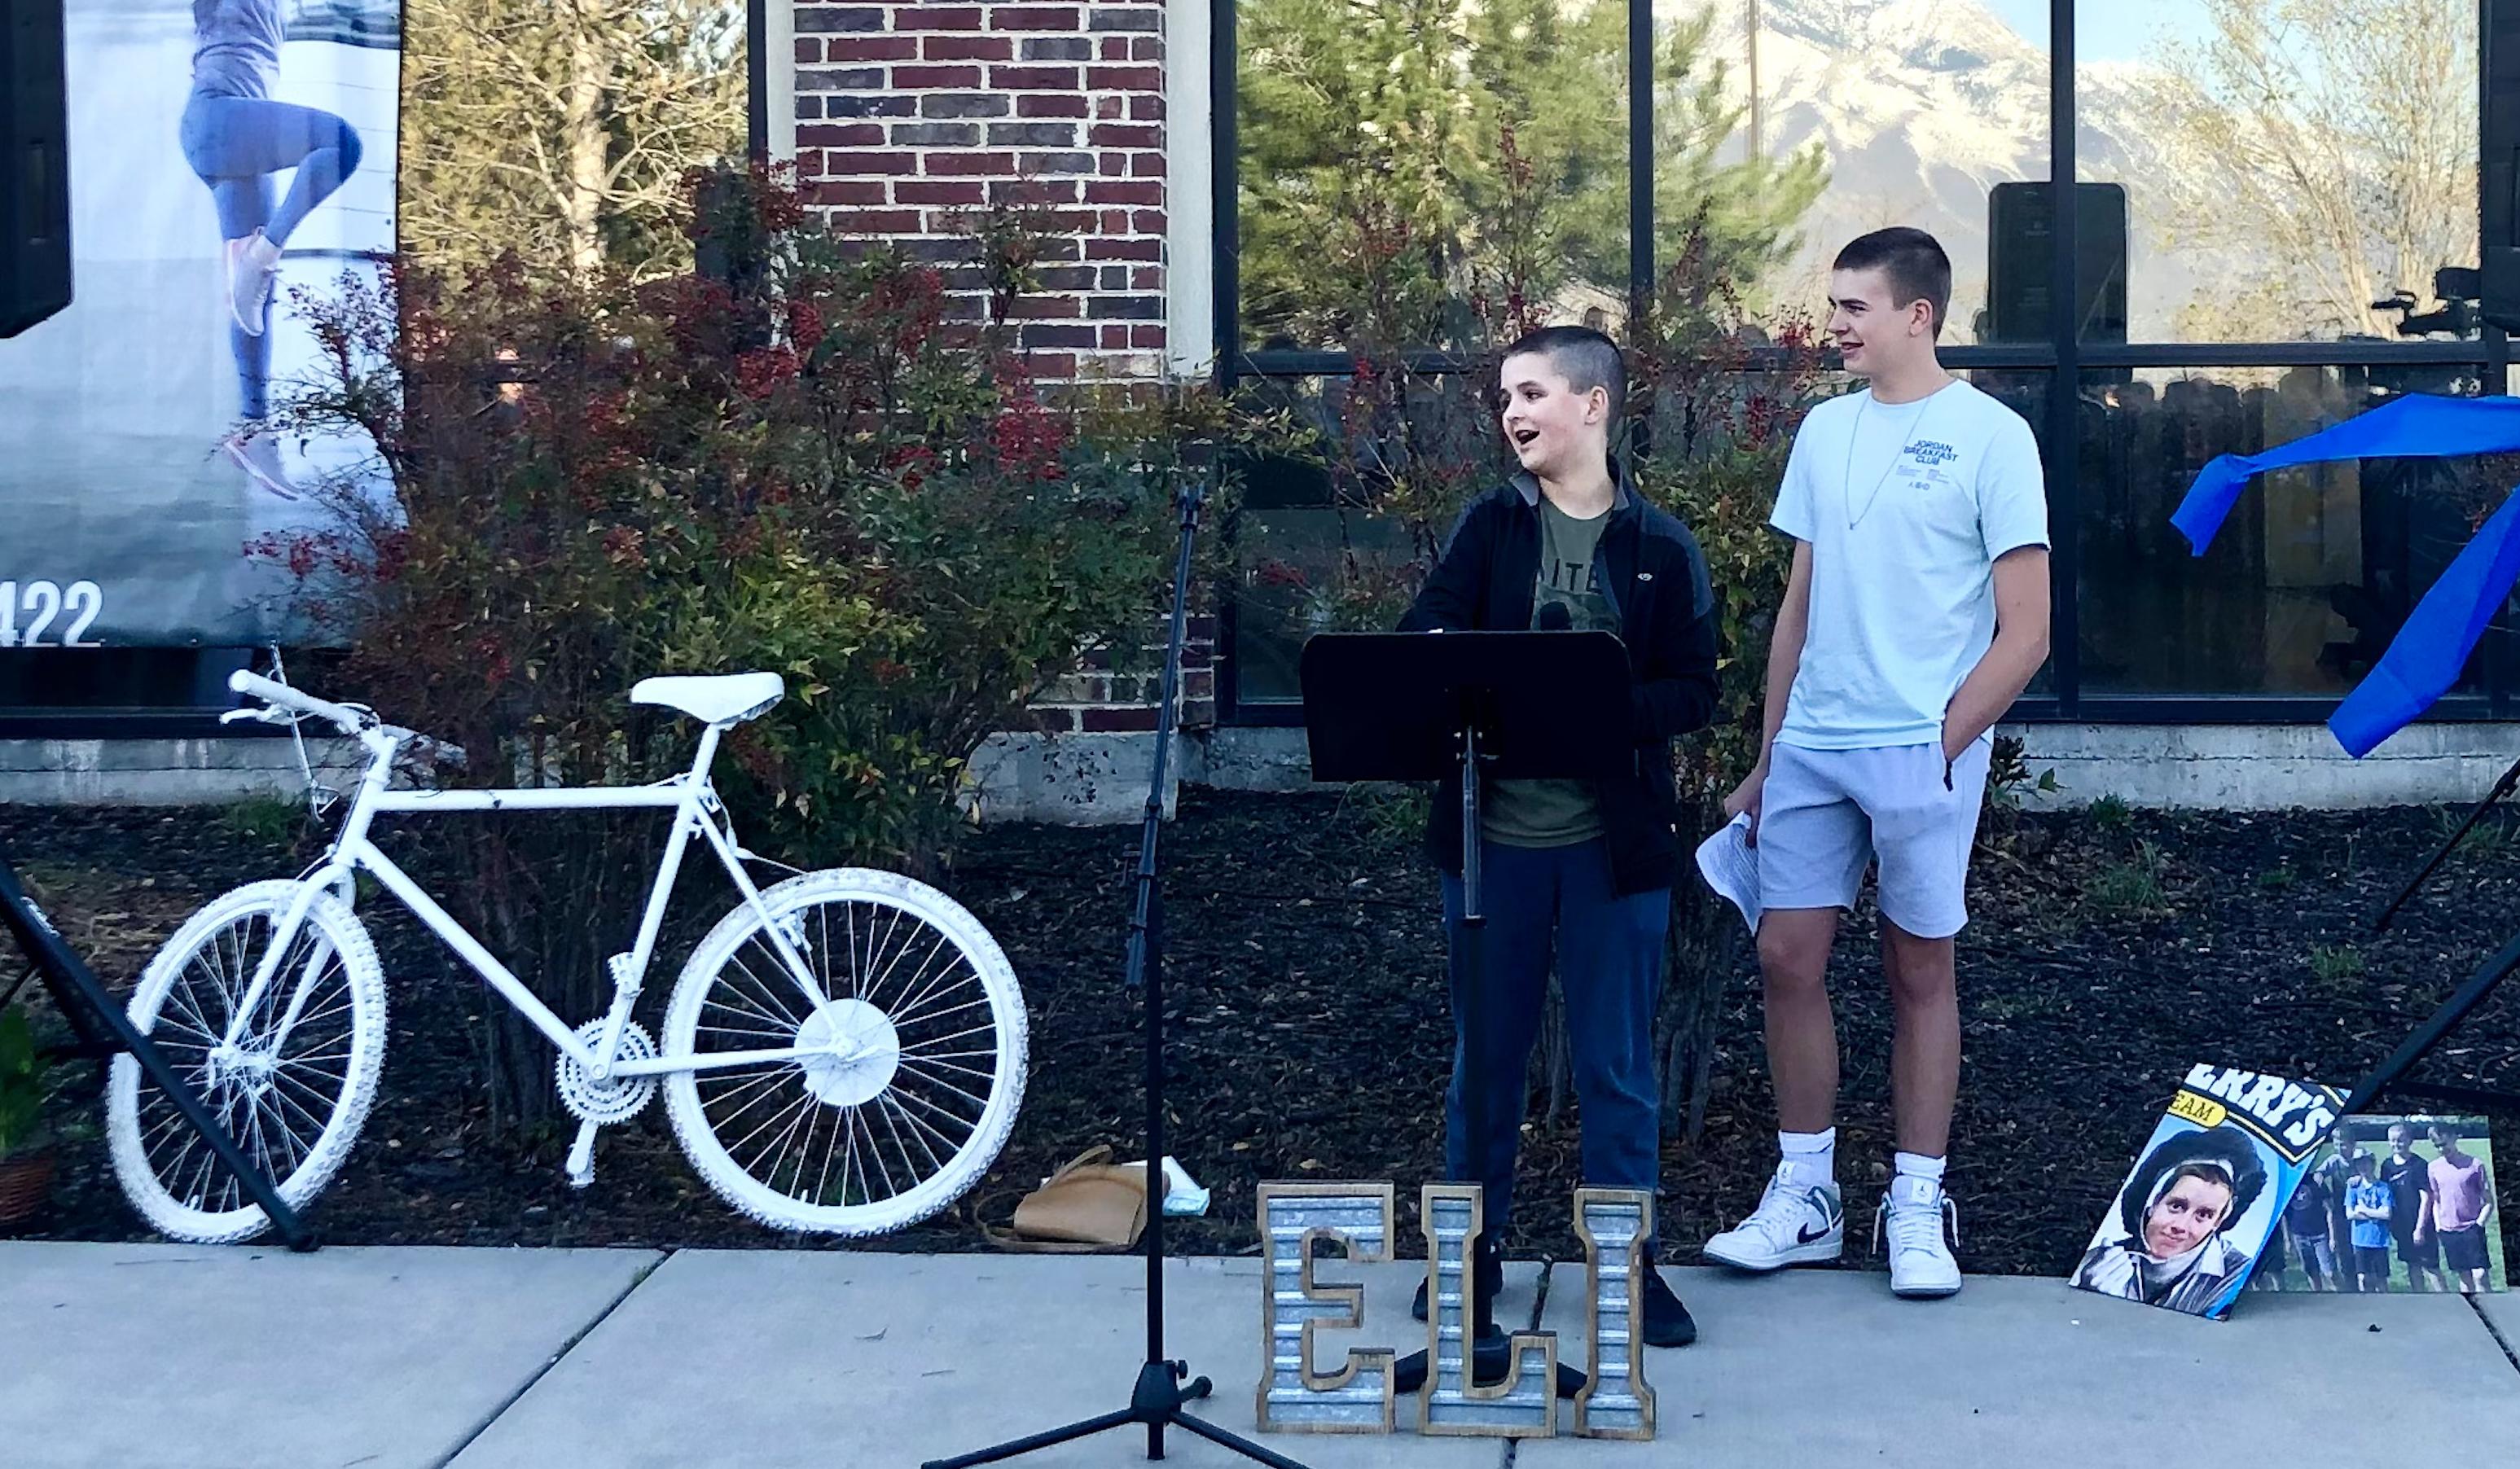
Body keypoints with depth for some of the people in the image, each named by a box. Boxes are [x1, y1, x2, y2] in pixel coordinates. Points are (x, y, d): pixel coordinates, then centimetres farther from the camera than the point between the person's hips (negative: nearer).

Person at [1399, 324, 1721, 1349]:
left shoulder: (1660, 547, 0)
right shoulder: (1488, 526, 4)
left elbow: (1693, 689, -3)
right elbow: (1423, 646, -4)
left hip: (1615, 841, -1)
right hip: (1493, 834, 2)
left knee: (1618, 1065, 7)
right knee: (1485, 1054, 12)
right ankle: (1472, 1252, 26)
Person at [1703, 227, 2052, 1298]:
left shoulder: (1990, 436, -4)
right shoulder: (1824, 430, 12)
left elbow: (2025, 631, -6)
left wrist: (1941, 744, -10)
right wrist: (1764, 765, 13)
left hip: (1922, 748, -5)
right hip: (1810, 746, 5)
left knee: (1919, 971, 4)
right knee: (1787, 957, 3)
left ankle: (1917, 1208, 14)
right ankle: (1804, 1194, 16)